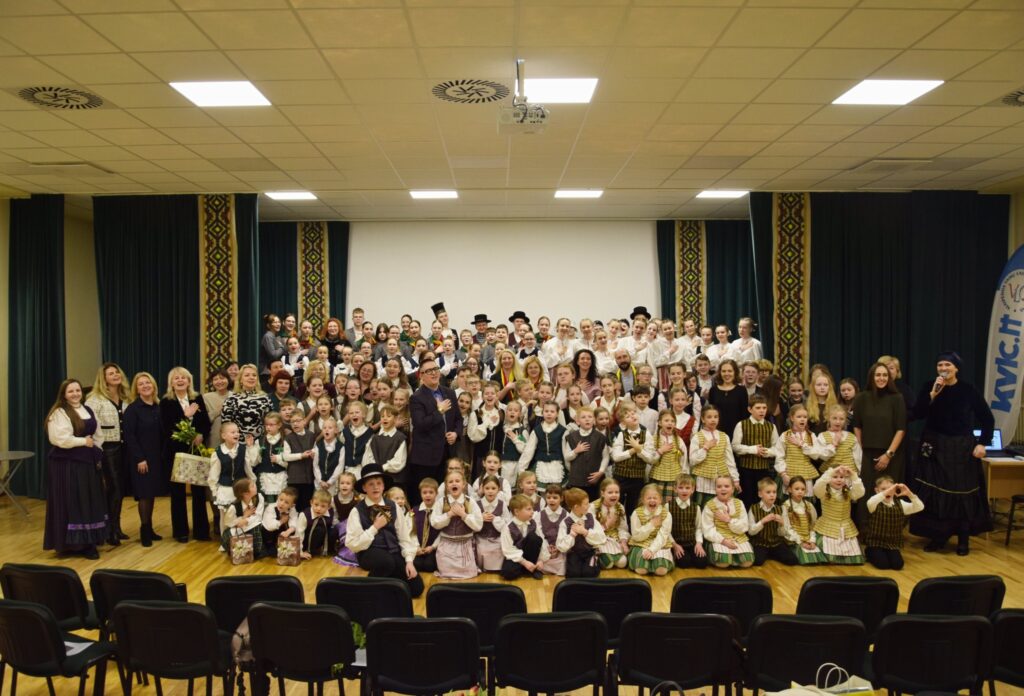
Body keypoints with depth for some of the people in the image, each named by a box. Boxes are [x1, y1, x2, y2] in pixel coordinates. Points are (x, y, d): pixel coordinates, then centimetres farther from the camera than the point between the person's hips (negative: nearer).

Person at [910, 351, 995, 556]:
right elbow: (917, 414, -12)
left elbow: (988, 419, 1)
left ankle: (964, 539, 13)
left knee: (963, 492, 1)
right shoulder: (929, 387, -1)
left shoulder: (968, 390, -5)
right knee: (935, 492, 0)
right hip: (935, 448, 1)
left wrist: (982, 443, -7)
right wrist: (933, 393, -21)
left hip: (962, 447, -1)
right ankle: (938, 536, 11)